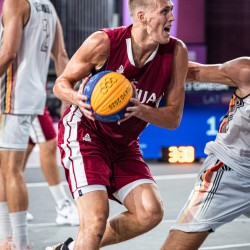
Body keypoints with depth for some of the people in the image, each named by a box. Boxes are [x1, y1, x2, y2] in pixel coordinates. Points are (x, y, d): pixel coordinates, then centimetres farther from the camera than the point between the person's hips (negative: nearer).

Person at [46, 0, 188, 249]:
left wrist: (140, 110, -29)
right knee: (96, 218, -19)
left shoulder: (176, 53, -11)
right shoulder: (103, 42, -19)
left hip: (124, 144, 5)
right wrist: (77, 98, -30)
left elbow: (173, 118, -8)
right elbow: (61, 84, -6)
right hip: (84, 132, -5)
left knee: (150, 213, -10)